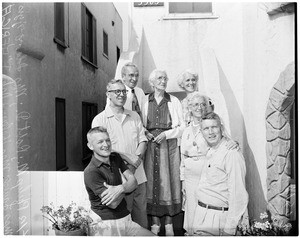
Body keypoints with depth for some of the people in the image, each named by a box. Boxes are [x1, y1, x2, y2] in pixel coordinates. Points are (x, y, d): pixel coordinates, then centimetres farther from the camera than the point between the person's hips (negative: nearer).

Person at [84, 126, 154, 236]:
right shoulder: (90, 172, -13)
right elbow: (113, 203, -17)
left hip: (126, 219, 5)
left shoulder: (116, 157, 10)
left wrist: (120, 188, -19)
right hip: (105, 224, -5)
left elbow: (133, 182, 2)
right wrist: (126, 186, -1)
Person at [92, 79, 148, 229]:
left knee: (141, 213, 12)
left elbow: (142, 140, 10)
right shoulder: (100, 119, -2)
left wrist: (136, 158, -9)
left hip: (138, 174, 4)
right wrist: (127, 157, -16)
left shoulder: (134, 116, 13)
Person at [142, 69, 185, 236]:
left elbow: (181, 126, 5)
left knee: (169, 180, 2)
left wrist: (166, 134, -9)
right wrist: (145, 133, -8)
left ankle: (169, 223, 16)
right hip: (150, 145, 1)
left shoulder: (174, 101, 4)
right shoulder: (145, 101, 6)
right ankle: (155, 222, 16)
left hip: (169, 145, 0)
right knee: (152, 181, 3)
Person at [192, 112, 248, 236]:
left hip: (217, 218, -8)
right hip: (201, 214, 8)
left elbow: (238, 195, -22)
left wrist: (229, 229, -21)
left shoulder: (232, 154, -19)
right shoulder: (210, 152, 10)